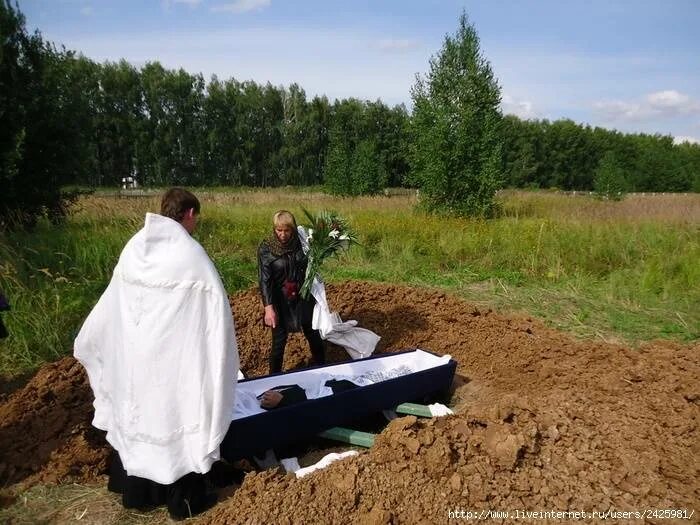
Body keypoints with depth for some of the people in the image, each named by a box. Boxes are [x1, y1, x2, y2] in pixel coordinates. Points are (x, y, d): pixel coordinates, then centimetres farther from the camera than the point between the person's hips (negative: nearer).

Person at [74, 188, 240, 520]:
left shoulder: (133, 249, -2)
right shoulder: (191, 255, -19)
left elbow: (109, 309, 7)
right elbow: (217, 314, -20)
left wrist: (86, 345, 21)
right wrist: (223, 361, -9)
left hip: (131, 357, 6)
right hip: (175, 360, -5)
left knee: (135, 417, 21)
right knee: (178, 419, 11)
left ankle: (135, 492, 39)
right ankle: (186, 500, 28)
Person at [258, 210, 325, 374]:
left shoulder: (301, 243, -5)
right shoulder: (266, 248, -12)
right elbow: (264, 279, -15)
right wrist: (268, 307, -23)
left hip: (303, 298, 3)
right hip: (280, 301, -3)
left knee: (314, 335, 15)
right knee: (279, 341, 6)